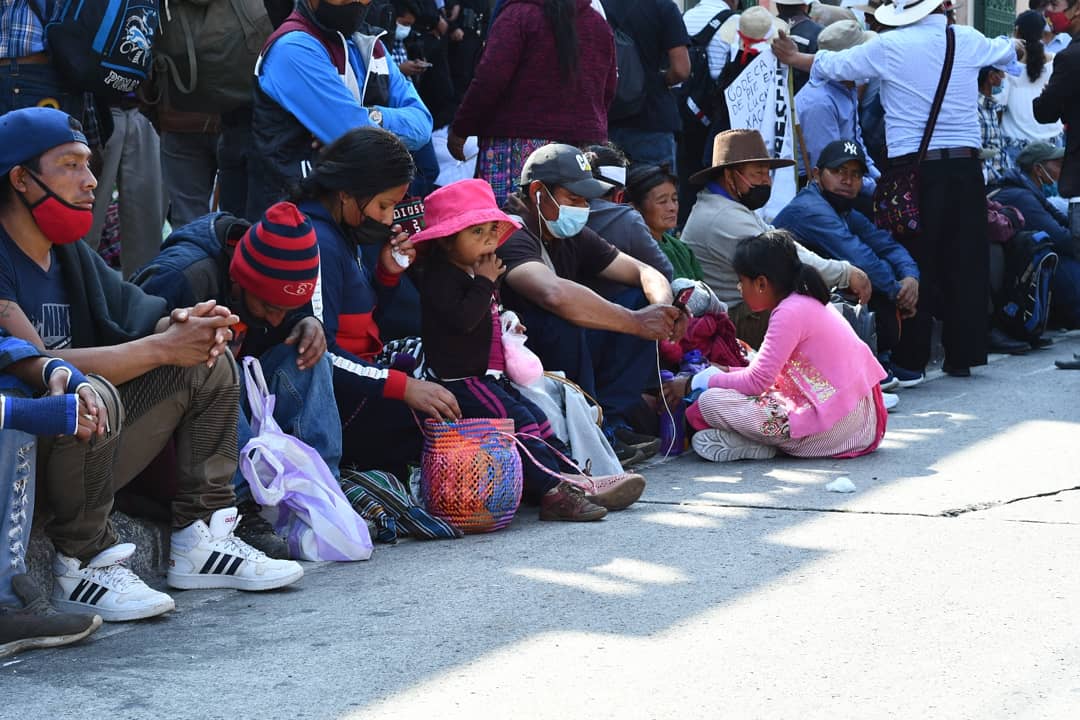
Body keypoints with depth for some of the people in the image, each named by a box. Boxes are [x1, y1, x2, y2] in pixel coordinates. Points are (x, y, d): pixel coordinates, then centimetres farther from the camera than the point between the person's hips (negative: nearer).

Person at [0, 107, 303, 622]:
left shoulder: (69, 250, 11)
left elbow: (136, 317, 10)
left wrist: (184, 325, -15)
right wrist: (163, 347, -24)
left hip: (83, 448, 9)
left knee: (209, 362, 7)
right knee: (92, 396, -36)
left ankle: (200, 542, 2)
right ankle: (81, 567, -18)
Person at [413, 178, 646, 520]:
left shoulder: (477, 273, 20)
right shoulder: (441, 277, -13)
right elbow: (464, 318, -29)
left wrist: (506, 323, 17)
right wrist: (485, 283, -17)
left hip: (489, 376, 11)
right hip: (460, 380, -11)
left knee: (538, 419, 3)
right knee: (517, 421, -22)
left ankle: (575, 478, -1)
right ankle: (555, 488, -30)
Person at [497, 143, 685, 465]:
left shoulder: (572, 237, 11)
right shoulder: (511, 235, -19)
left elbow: (646, 273, 11)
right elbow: (555, 294, -39)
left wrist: (663, 308, -14)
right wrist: (635, 322, -31)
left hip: (564, 359, 9)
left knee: (642, 301, 2)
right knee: (560, 319, -36)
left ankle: (610, 420, -9)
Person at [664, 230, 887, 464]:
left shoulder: (790, 312, -13)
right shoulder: (808, 302, 17)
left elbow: (757, 382, -15)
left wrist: (694, 382, -5)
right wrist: (726, 373, 16)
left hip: (831, 425, -10)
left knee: (710, 402, -17)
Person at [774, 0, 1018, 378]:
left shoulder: (889, 46, -4)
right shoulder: (968, 41, 5)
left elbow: (831, 65, 9)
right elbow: (1007, 51, 28)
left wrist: (794, 57, 28)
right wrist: (1015, 45, 52)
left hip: (912, 166, -2)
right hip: (965, 164, 2)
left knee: (915, 262, 2)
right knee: (965, 261, 7)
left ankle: (912, 358, 5)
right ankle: (962, 355, 11)